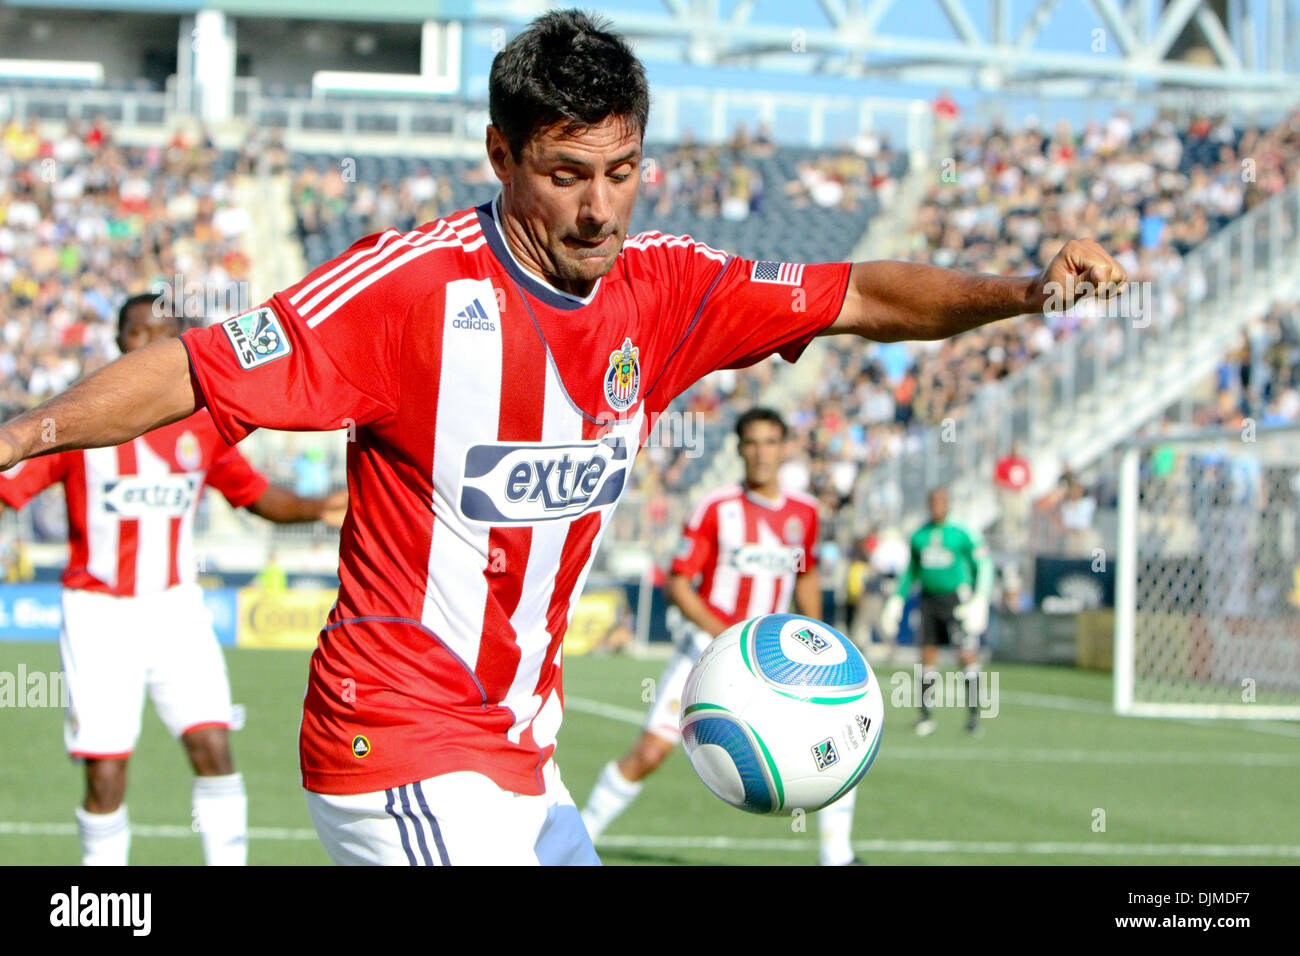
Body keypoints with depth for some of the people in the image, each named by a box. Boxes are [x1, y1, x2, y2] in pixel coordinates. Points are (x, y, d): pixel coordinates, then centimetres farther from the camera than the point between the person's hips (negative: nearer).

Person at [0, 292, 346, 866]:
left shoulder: (204, 425, 4)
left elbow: (254, 494, 16)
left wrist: (319, 510, 1)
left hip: (176, 606, 2)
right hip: (99, 609, -2)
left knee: (212, 746, -12)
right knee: (106, 772, -5)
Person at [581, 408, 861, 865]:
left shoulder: (804, 512, 3)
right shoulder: (716, 508, -9)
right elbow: (677, 583, -9)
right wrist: (726, 635, -22)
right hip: (707, 644, -4)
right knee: (650, 751, -12)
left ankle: (836, 855, 3)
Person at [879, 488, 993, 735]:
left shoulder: (962, 533, -6)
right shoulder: (919, 536, 8)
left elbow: (983, 566, -2)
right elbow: (912, 571, 22)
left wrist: (980, 598, -12)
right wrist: (898, 599, 18)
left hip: (957, 598, -4)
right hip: (930, 600, 4)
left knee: (968, 654, -11)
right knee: (927, 657, 3)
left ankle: (973, 712, -3)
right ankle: (925, 715, 10)